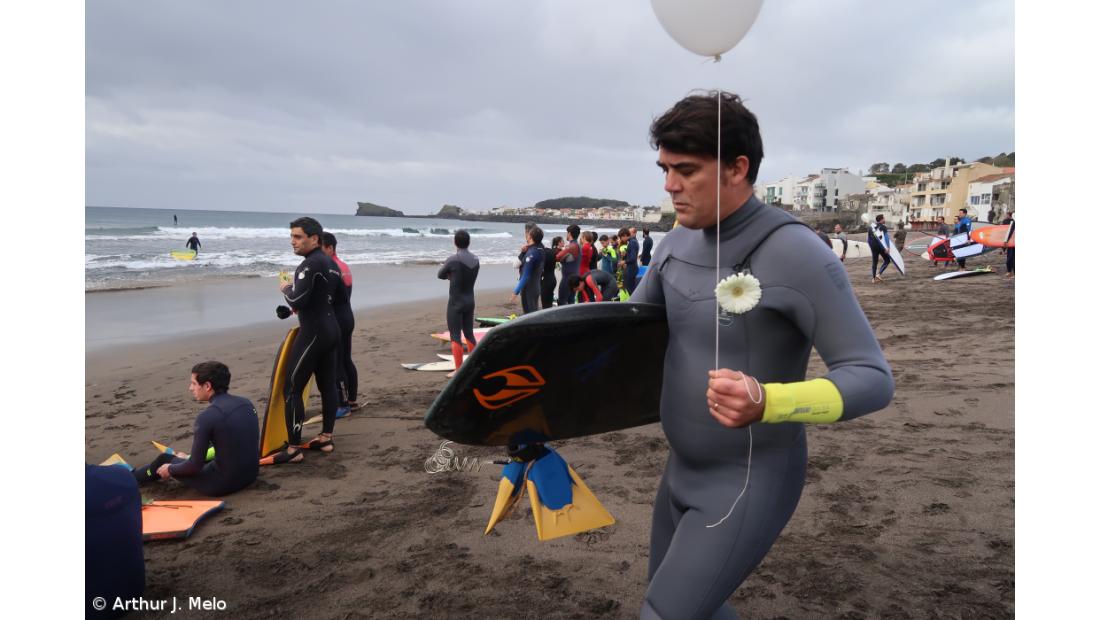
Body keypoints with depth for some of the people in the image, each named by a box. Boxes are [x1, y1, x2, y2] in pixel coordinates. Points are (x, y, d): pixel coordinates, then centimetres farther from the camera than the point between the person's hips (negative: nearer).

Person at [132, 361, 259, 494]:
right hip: (250, 475, 6)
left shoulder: (207, 416, -21)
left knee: (165, 460, 18)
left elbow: (194, 466, -15)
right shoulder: (246, 403, 0)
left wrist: (170, 469, 6)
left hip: (222, 484, -5)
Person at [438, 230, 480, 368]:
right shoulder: (475, 260, 3)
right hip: (470, 301, 6)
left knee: (455, 336, -3)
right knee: (469, 333, 17)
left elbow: (441, 275, -2)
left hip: (455, 302, -6)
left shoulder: (453, 259, -16)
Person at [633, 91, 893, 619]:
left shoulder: (796, 253, -25)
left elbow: (872, 379, -24)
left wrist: (764, 402, -41)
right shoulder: (678, 243, -2)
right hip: (687, 468, 8)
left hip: (751, 483, -8)